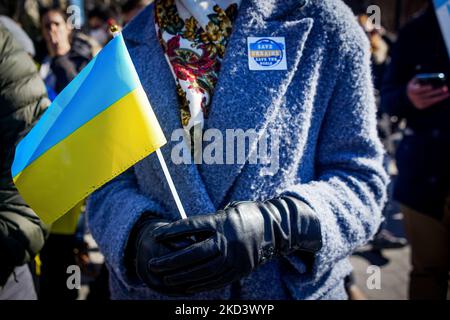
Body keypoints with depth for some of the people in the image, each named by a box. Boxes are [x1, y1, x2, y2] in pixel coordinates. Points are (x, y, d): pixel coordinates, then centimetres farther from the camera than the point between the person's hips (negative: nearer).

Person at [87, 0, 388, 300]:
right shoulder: (128, 46, -2)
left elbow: (361, 179, -10)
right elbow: (110, 181, 1)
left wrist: (277, 225, -27)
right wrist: (137, 231, -20)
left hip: (294, 286, -1)